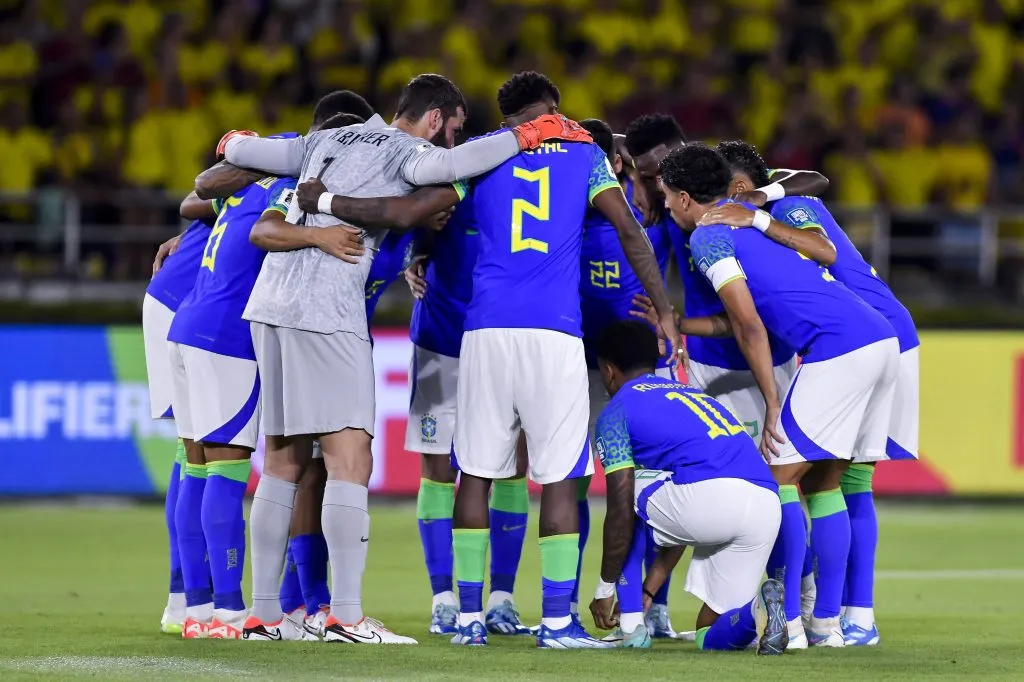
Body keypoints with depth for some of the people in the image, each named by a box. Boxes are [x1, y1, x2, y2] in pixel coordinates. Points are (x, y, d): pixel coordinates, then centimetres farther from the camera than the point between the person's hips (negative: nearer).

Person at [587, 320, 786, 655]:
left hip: (709, 497, -6)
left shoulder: (617, 410, 14)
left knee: (626, 502, 26)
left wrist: (604, 590, 17)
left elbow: (621, 513, 6)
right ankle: (754, 612, -12)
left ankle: (632, 627, 15)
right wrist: (646, 591, 40)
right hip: (768, 508, 7)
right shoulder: (693, 394, 36)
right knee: (712, 637, 21)